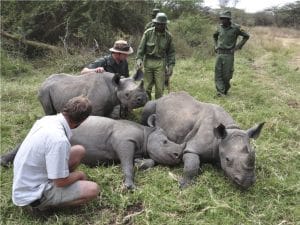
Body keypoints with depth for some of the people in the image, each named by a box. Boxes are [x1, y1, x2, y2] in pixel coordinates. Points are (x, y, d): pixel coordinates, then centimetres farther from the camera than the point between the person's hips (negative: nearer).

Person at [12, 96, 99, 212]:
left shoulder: (47, 119, -7)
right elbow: (61, 182, -24)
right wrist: (79, 175, -4)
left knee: (79, 150, 6)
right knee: (93, 189, -16)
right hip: (33, 194, -8)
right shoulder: (59, 140, -33)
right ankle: (43, 204, -2)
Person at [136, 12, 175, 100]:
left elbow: (171, 52, 7)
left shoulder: (168, 36, 1)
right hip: (148, 61, 0)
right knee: (147, 87, 4)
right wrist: (139, 59, -16)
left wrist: (171, 66, 1)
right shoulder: (148, 33, -3)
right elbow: (141, 47, -2)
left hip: (160, 63, 0)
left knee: (160, 88, 0)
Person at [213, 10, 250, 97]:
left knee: (226, 74, 0)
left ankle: (225, 90, 22)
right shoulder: (220, 27, 5)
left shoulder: (236, 28, -7)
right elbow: (215, 36, 27)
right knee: (218, 73, -6)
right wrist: (216, 46, 15)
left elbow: (246, 36, 4)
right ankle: (220, 91, -6)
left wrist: (238, 46, -2)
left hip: (229, 55, -4)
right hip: (219, 54, 4)